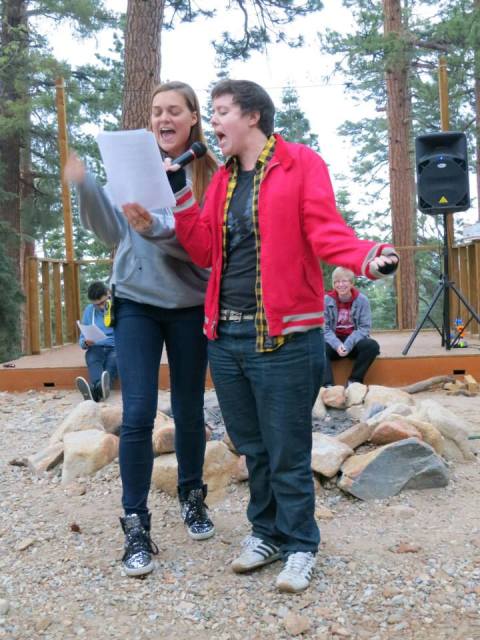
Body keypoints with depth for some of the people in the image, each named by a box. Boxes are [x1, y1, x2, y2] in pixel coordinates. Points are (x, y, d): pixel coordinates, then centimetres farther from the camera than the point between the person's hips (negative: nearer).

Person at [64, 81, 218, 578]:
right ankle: (135, 523, 8)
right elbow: (113, 233, 2)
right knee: (138, 415, -5)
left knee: (188, 410, 11)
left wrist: (153, 227, -29)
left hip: (190, 308, 0)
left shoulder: (209, 173, -2)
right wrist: (86, 188, -12)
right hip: (136, 304, 0)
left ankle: (191, 496, 33)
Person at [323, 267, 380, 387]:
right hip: (334, 342, 0)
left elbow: (364, 327, -9)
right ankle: (328, 385, -30)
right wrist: (337, 345, -25)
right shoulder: (326, 300, -5)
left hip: (354, 341, 1)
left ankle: (354, 381, -14)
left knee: (372, 345, -29)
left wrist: (348, 345, -24)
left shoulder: (362, 300, -6)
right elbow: (324, 329, -7)